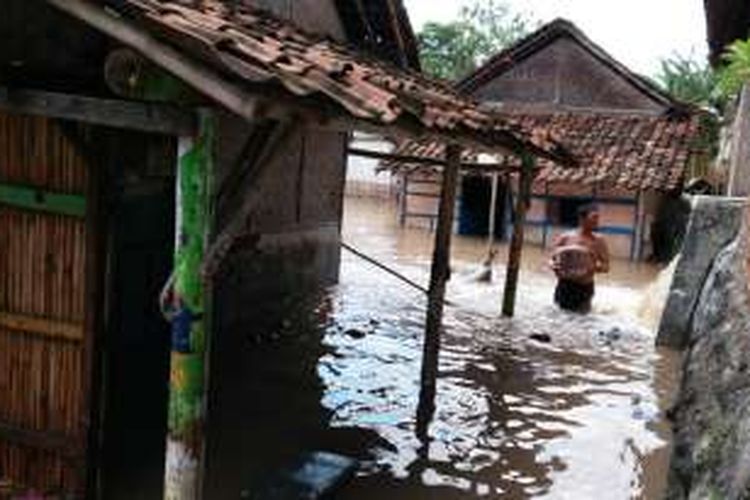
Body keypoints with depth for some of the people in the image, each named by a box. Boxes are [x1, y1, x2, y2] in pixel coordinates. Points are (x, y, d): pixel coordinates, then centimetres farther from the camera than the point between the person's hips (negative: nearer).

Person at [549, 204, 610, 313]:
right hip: (565, 285, -1)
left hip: (585, 288, 1)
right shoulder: (565, 238, -4)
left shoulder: (599, 241, -2)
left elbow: (606, 266, 0)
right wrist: (553, 265, -19)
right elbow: (552, 260, 3)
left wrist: (598, 267, -22)